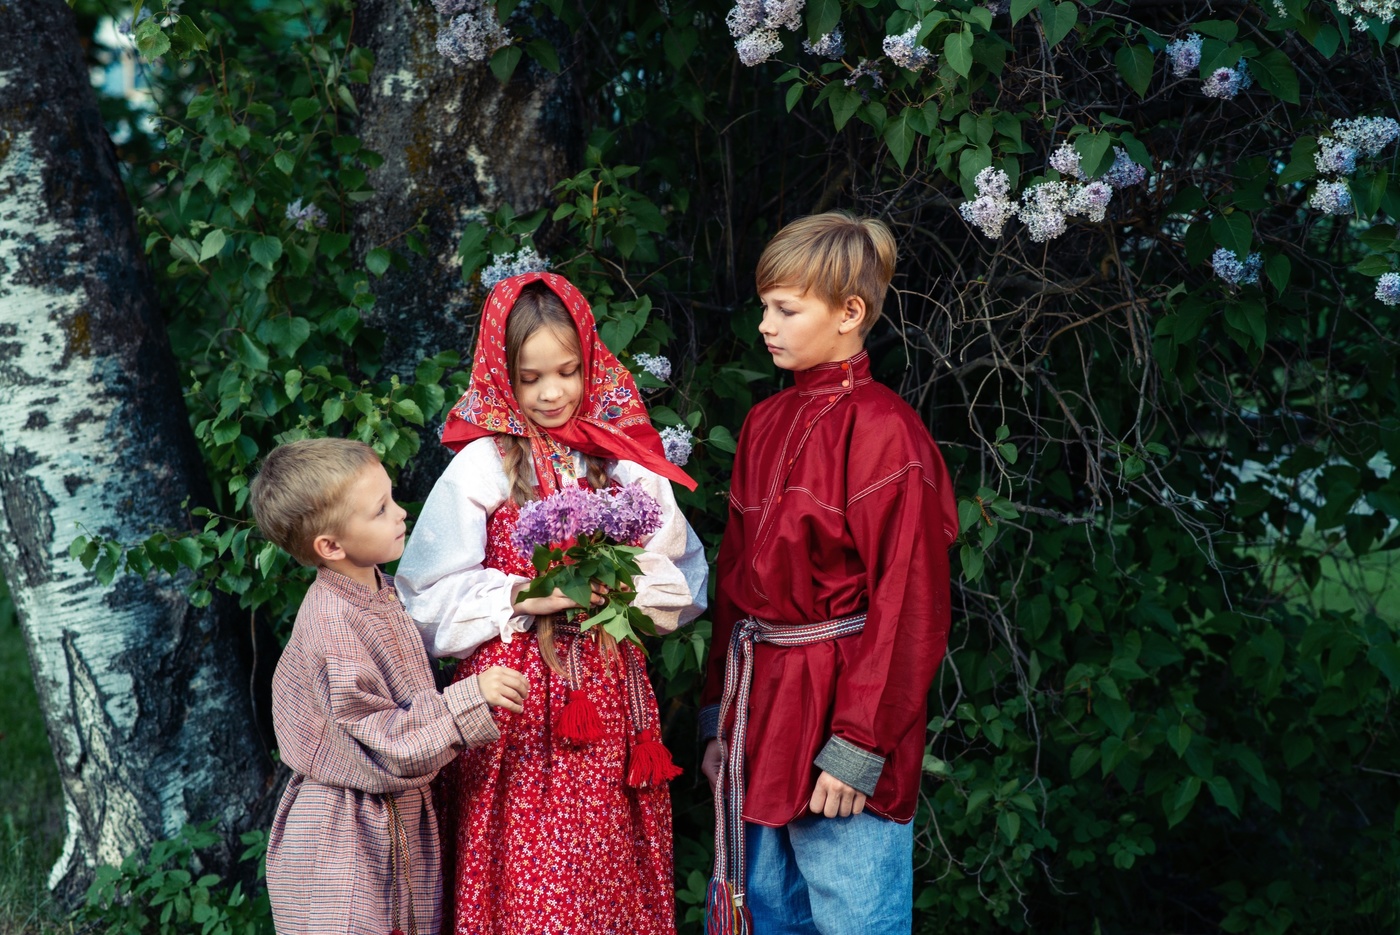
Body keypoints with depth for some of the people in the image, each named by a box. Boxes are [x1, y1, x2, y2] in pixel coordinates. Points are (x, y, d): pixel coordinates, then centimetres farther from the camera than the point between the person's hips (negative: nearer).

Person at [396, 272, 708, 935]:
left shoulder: (626, 463, 7)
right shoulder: (481, 467, -1)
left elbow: (685, 582, 10)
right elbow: (429, 600, -2)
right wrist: (520, 597, -13)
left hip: (611, 691, 3)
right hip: (517, 696, -2)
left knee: (618, 876, 4)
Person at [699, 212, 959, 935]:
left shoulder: (882, 430, -13)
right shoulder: (766, 422, 11)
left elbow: (905, 604, -16)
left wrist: (859, 745, -17)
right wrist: (721, 713, 13)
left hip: (835, 703, -7)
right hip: (759, 706, 8)